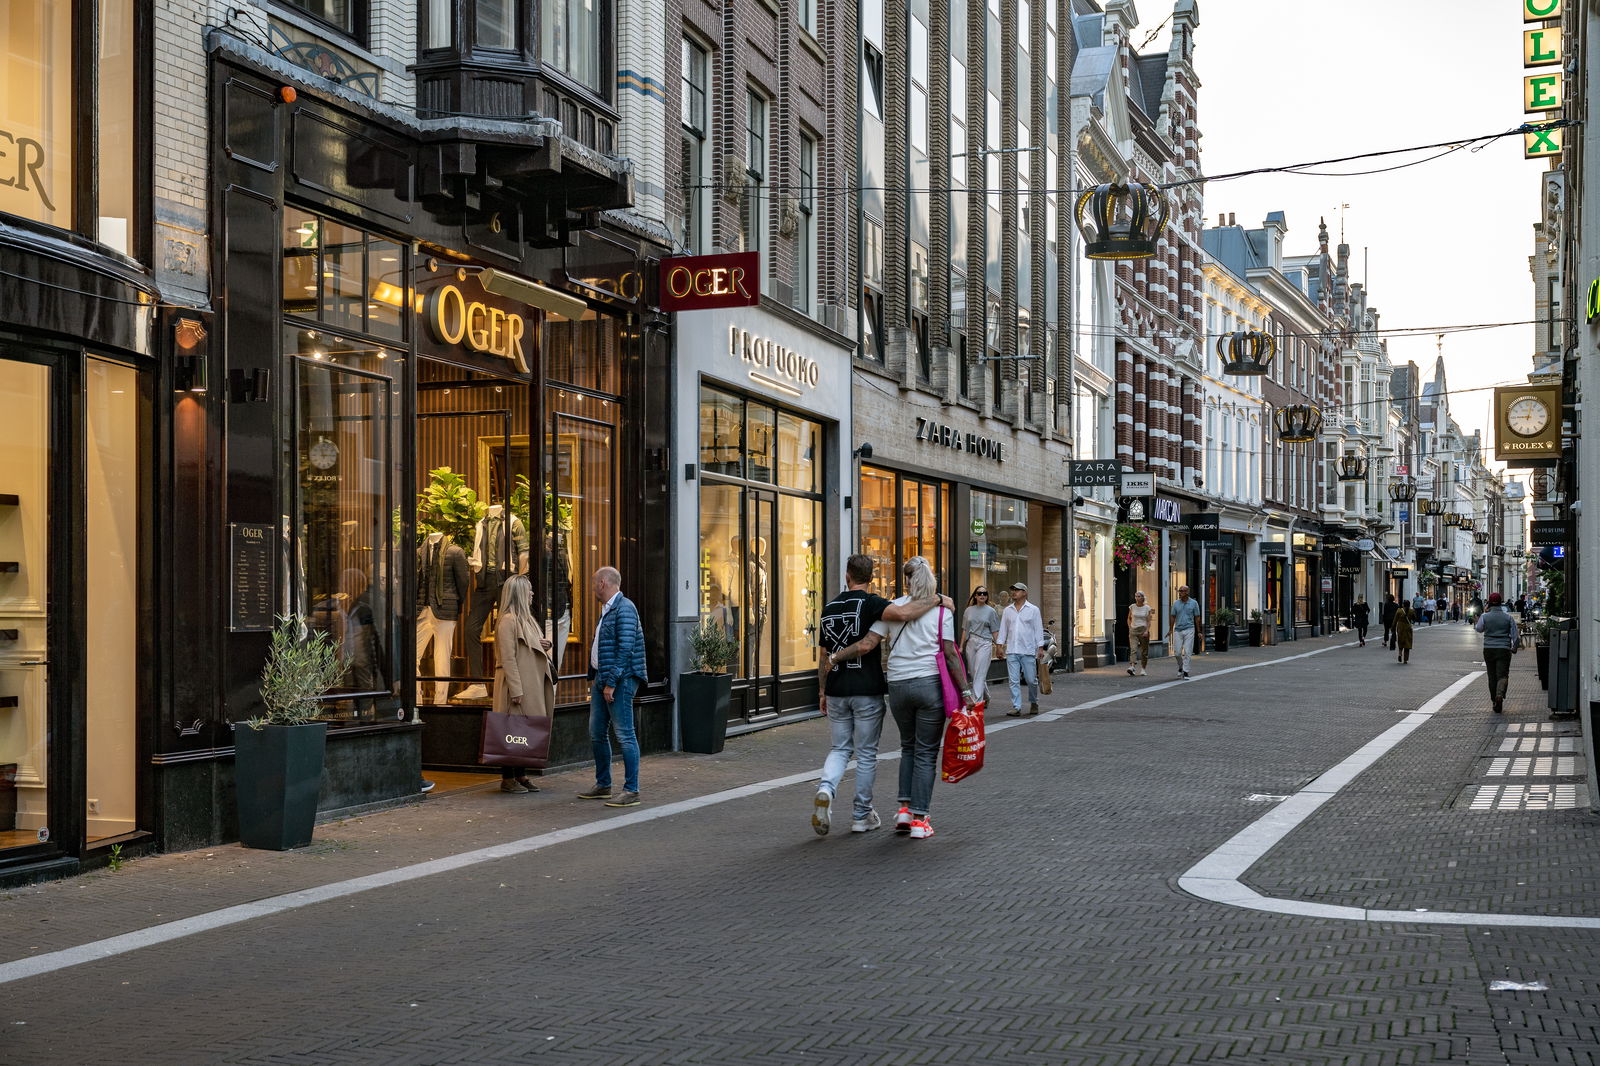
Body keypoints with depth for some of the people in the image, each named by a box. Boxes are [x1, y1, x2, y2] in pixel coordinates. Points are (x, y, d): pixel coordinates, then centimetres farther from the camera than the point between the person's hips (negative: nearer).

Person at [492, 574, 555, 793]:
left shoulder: (527, 618, 17)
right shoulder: (508, 621, -13)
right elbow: (508, 658, -18)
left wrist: (545, 645, 6)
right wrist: (516, 690, -21)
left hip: (532, 685, 9)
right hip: (518, 685, -9)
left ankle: (521, 775, 18)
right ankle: (507, 778, 0)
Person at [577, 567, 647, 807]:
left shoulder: (624, 608, -14)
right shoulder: (606, 610, 18)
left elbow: (625, 649, -20)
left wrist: (611, 682, -22)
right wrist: (594, 678, 18)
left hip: (619, 680, -10)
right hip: (602, 679, 10)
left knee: (625, 734, -7)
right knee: (597, 734, 13)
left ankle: (631, 791, -4)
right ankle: (603, 785, 24)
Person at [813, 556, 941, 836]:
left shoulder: (829, 608, 9)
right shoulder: (870, 603, -10)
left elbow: (823, 657, 12)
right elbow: (903, 613, -30)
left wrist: (823, 692, 20)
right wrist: (936, 600, -17)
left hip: (836, 691, 5)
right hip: (867, 690, -4)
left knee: (840, 749, 14)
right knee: (866, 753, 7)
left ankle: (825, 789, -14)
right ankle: (862, 815, 13)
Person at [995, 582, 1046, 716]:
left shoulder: (1033, 610, 3)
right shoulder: (1007, 611, 13)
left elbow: (1038, 629, 2)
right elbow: (1003, 629, 14)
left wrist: (1041, 648, -4)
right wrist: (1000, 645, 5)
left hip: (1028, 651, -3)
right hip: (1011, 651, 3)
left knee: (1031, 680, 2)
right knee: (1014, 681, -3)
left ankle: (1034, 703, 24)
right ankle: (1016, 707, -2)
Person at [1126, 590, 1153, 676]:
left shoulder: (1147, 608, 0)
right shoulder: (1132, 607, 5)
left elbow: (1149, 621, -1)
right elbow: (1129, 618, 16)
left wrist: (1147, 631, -14)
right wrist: (1130, 628, 5)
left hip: (1143, 630, -1)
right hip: (1133, 630, 1)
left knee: (1144, 651, 4)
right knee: (1133, 649, -15)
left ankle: (1143, 669, 14)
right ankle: (1132, 667, -28)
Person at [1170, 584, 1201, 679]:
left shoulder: (1194, 603, 0)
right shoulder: (1176, 603, 6)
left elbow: (1197, 618, 4)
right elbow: (1173, 617, 10)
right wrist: (1171, 630, 6)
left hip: (1189, 630, -2)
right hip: (1178, 630, 2)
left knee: (1187, 652, -6)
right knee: (1177, 652, 1)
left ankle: (1185, 672, -2)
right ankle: (1180, 668, 26)